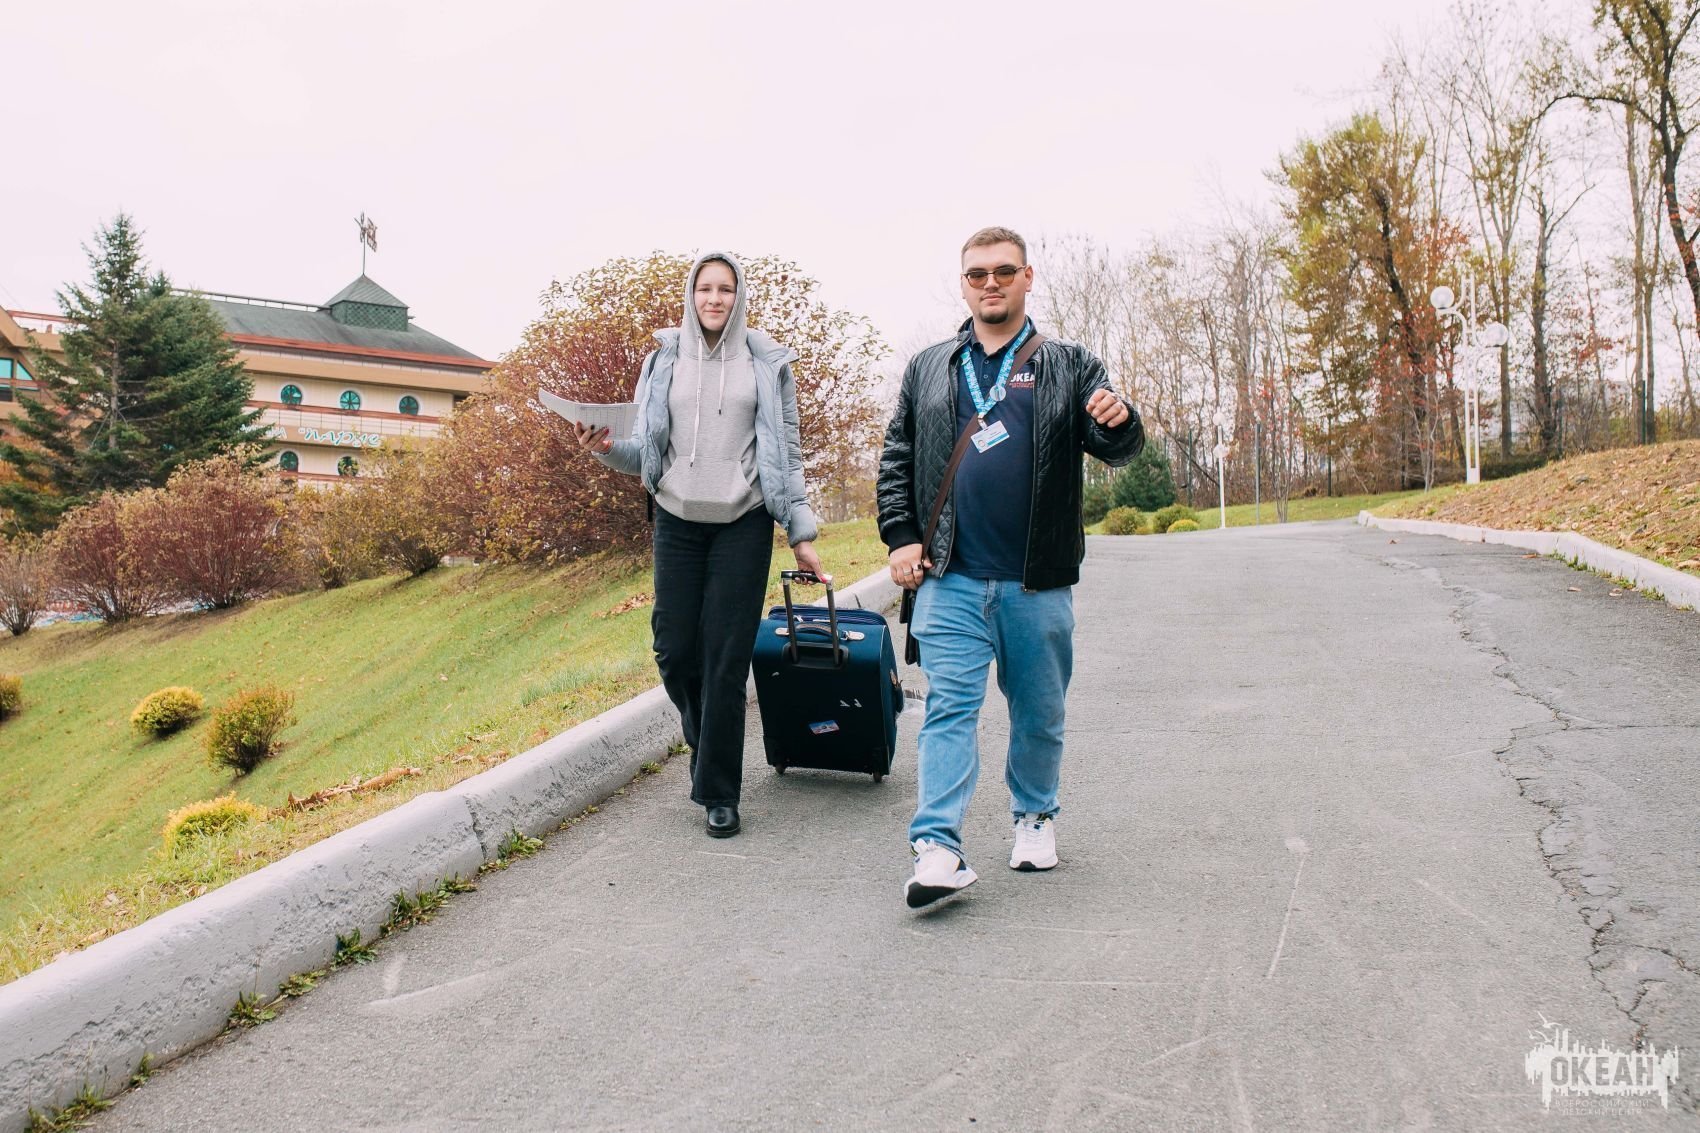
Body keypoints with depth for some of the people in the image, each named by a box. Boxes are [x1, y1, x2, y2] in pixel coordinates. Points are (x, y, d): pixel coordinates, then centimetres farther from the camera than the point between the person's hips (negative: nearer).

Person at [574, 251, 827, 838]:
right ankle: (707, 740, 32)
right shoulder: (665, 360, 8)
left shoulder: (766, 363, 4)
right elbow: (645, 452, 9)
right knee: (674, 651, 0)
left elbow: (788, 454, 5)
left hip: (743, 526, -2)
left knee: (726, 660, -2)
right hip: (677, 523, 2)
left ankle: (719, 793, 10)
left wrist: (801, 534, 1)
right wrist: (608, 448, -12)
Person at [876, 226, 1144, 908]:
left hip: (1038, 583, 0)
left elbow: (1115, 448, 1)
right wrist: (900, 537, 3)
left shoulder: (1067, 367, 8)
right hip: (951, 579, 0)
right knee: (949, 707, -6)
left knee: (1040, 712, 12)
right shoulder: (928, 369, 13)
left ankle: (1035, 816, 32)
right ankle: (938, 849, -9)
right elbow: (897, 460, 15)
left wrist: (1119, 424, -22)